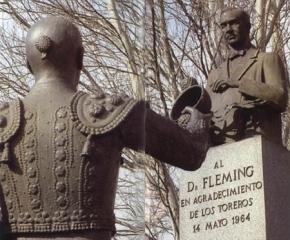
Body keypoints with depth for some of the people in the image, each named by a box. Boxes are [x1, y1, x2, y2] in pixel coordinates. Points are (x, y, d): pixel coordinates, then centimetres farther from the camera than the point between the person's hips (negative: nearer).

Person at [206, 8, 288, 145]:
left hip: (257, 142, -3)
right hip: (219, 147, 3)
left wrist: (238, 83, -5)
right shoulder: (215, 75, 29)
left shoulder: (267, 60, 15)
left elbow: (280, 98, -1)